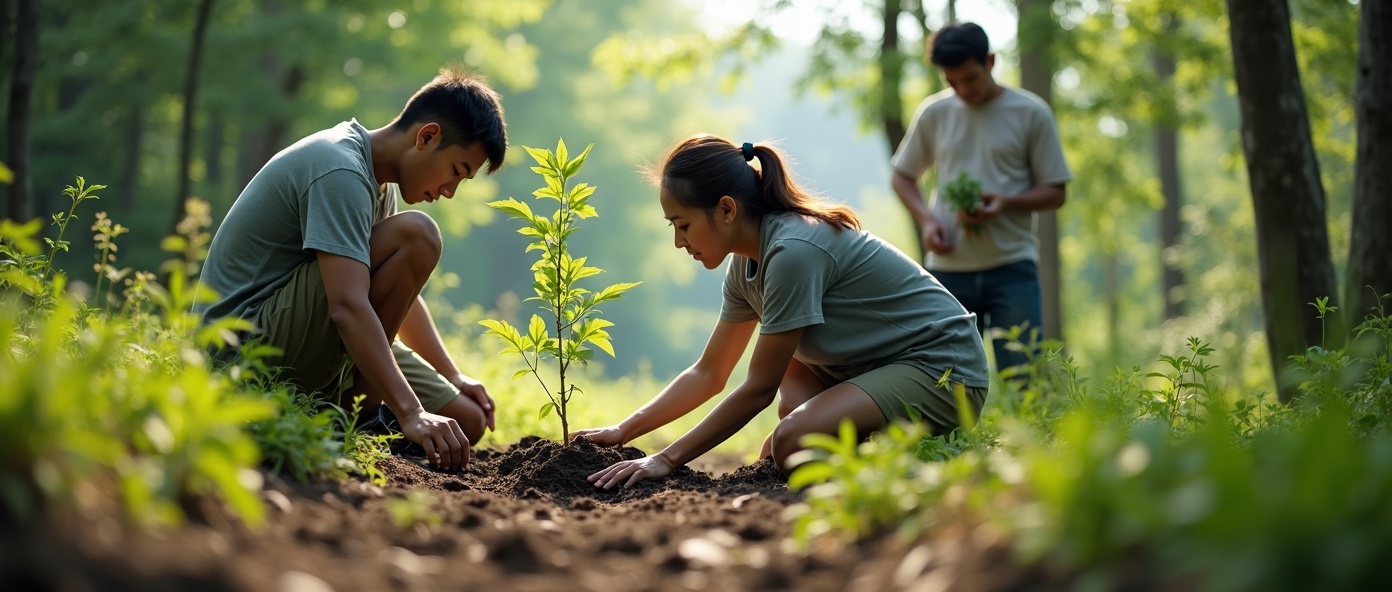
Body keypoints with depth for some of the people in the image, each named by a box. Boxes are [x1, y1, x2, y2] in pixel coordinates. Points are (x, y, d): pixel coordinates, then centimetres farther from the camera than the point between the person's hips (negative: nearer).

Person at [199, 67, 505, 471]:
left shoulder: (378, 180, 12)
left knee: (468, 420, -3)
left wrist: (453, 376, 11)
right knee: (415, 236, -23)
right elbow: (348, 307, -31)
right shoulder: (340, 171, -20)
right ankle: (356, 415, -15)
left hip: (294, 342, 9)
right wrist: (411, 413, -37)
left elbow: (397, 293, 20)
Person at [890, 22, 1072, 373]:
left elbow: (1055, 192, 3)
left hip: (1012, 265, -2)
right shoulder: (934, 114, 7)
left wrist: (1005, 203, -16)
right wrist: (926, 220, -2)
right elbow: (903, 175, 18)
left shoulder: (1031, 114, 1)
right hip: (948, 268, 2)